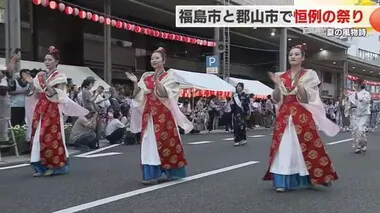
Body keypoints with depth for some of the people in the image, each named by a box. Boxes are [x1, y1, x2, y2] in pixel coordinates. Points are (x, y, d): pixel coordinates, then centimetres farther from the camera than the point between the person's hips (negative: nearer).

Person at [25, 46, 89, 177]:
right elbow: (34, 94, 13)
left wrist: (46, 84, -21)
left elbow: (58, 96, -11)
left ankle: (53, 166, 4)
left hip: (53, 110, -6)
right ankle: (42, 167, 11)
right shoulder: (39, 76, 13)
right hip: (40, 109, 6)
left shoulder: (60, 77, -2)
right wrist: (31, 84, -3)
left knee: (51, 138, -8)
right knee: (38, 137, 3)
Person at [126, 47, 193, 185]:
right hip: (149, 114, 4)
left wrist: (157, 81, -26)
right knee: (150, 142, 1)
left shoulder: (168, 76, 0)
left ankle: (171, 171, 11)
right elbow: (137, 96, 11)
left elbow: (165, 94, -14)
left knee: (166, 141, -3)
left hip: (163, 115, -4)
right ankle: (152, 174, 5)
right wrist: (135, 83, -3)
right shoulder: (146, 77, 13)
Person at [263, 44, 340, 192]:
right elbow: (277, 99, 9)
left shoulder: (309, 75, 4)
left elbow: (307, 98, -6)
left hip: (302, 116, -3)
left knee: (307, 147, -5)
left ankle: (321, 175, 13)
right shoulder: (282, 77, 12)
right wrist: (277, 85, -8)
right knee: (284, 147, -2)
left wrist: (298, 84, -22)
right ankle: (282, 182, 1)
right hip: (284, 116, 3)